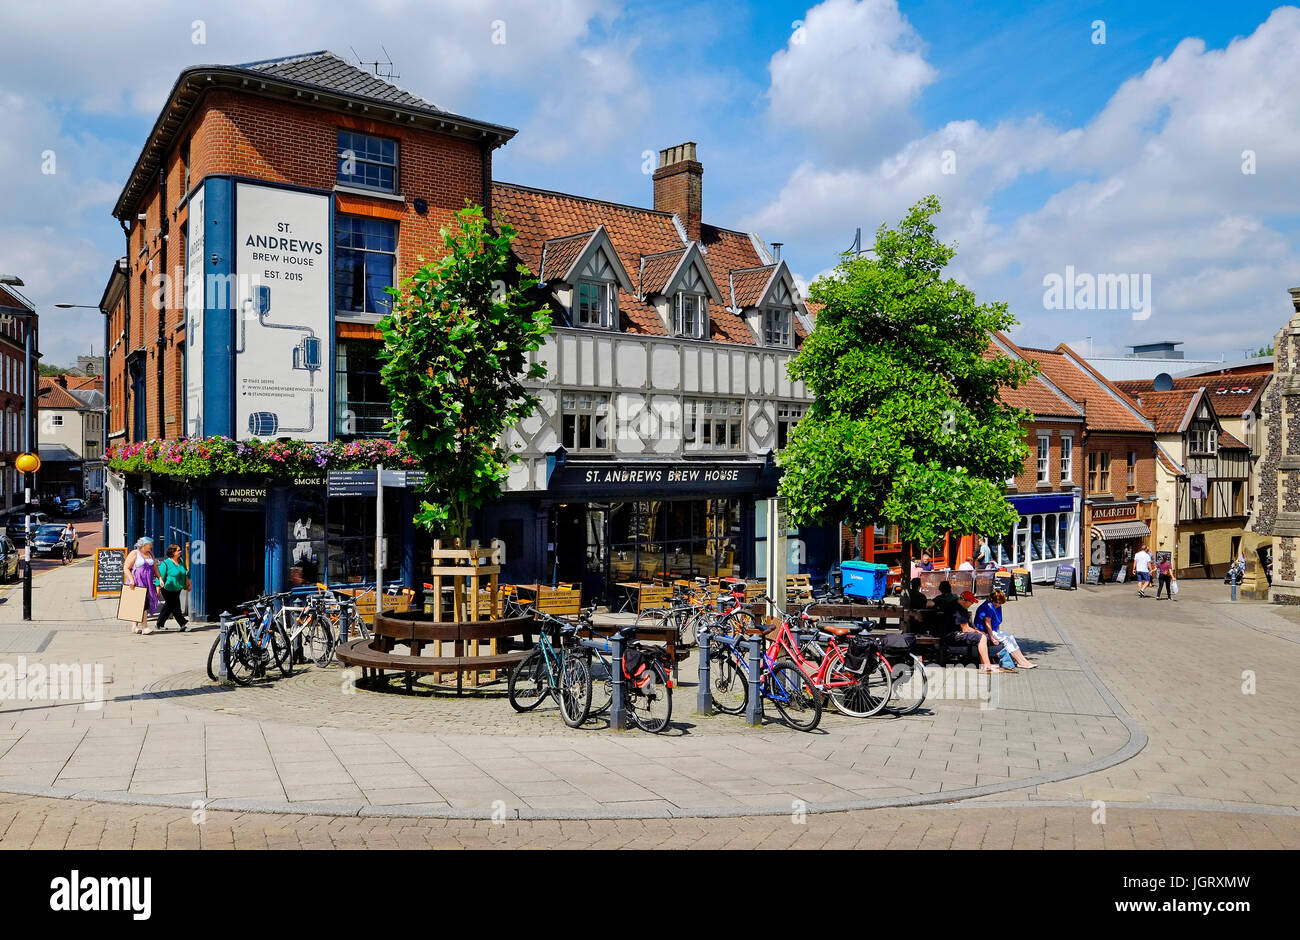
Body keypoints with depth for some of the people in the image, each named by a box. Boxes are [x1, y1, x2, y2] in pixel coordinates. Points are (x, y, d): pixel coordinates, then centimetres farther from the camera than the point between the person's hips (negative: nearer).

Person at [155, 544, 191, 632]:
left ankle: (160, 624, 28)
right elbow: (160, 576, -13)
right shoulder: (166, 563, -13)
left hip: (177, 589, 7)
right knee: (175, 608, -4)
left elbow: (185, 574, 20)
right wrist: (158, 589, -14)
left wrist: (188, 584, 20)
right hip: (168, 590, -7)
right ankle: (183, 625, -2)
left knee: (168, 606, 16)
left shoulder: (181, 562, 8)